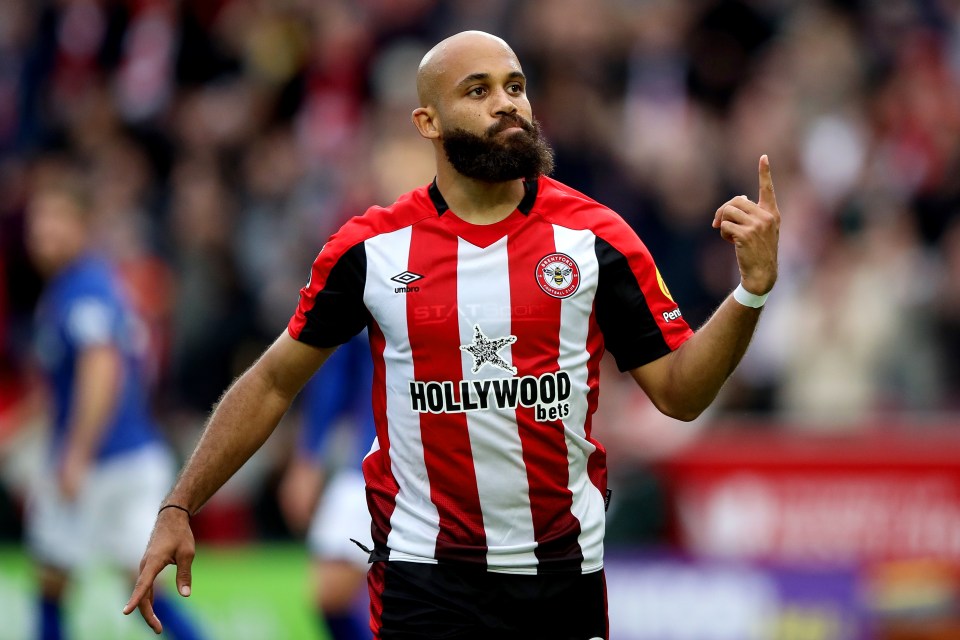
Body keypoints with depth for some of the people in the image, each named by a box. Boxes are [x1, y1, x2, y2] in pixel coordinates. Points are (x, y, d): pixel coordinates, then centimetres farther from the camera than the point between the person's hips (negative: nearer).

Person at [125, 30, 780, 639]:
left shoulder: (596, 238, -3)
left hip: (566, 572, 1)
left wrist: (752, 292, -17)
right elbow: (274, 382, 5)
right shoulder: (371, 248, -3)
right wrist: (179, 510, 0)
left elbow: (678, 392, -1)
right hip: (424, 576, -1)